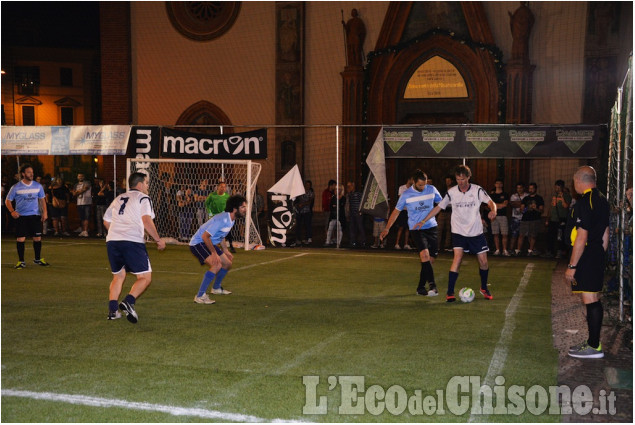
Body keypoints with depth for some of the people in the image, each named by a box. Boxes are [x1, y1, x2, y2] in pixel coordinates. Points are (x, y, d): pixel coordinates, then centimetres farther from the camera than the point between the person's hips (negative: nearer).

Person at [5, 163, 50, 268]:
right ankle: (21, 261, 7)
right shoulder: (16, 187, -3)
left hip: (35, 215, 2)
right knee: (20, 239, -3)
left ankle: (38, 259, 20)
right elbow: (8, 201, 3)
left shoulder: (38, 186, 5)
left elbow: (42, 200, 14)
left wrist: (44, 212, 2)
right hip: (21, 216, -2)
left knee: (37, 238, 4)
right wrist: (12, 211, -12)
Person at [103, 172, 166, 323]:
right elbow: (146, 221, -9)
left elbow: (106, 221, 28)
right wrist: (158, 239, -1)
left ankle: (112, 310, 12)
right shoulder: (143, 198, 6)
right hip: (133, 242, -6)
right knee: (145, 277, 0)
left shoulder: (118, 199, 24)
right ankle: (128, 302, -23)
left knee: (118, 276, 22)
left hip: (111, 241, 6)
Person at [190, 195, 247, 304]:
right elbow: (205, 236, -30)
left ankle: (216, 288, 41)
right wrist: (214, 253, -25)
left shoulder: (231, 220, 3)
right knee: (217, 265, -28)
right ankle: (200, 296, -24)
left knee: (228, 263, 17)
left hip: (210, 243, 10)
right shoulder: (222, 220, -29)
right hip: (198, 243, -10)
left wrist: (225, 251, 16)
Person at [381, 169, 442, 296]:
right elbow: (396, 211, 3)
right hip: (416, 229, -3)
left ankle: (421, 287, 15)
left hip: (431, 227, 3)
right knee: (424, 254, -24)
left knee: (430, 259, 2)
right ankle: (432, 285, -23)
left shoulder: (431, 189, -1)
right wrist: (387, 229, -1)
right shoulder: (406, 195, -6)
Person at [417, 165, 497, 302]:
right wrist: (423, 221, 1)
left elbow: (491, 202, -12)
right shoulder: (451, 192, -2)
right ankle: (450, 292, -16)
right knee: (457, 258, -19)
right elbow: (439, 207, 5)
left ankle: (484, 288, 29)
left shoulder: (477, 190, -4)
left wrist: (493, 211, -36)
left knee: (483, 261, 3)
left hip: (476, 232, 1)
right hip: (459, 231, -1)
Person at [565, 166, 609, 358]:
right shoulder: (602, 200, 12)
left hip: (585, 257, -10)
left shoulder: (584, 202, -18)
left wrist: (572, 266, -17)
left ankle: (594, 347, -1)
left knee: (590, 301, -5)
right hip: (597, 256, 10)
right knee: (594, 300, 15)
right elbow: (605, 235, 18)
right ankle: (593, 342, 23)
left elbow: (581, 237, -21)